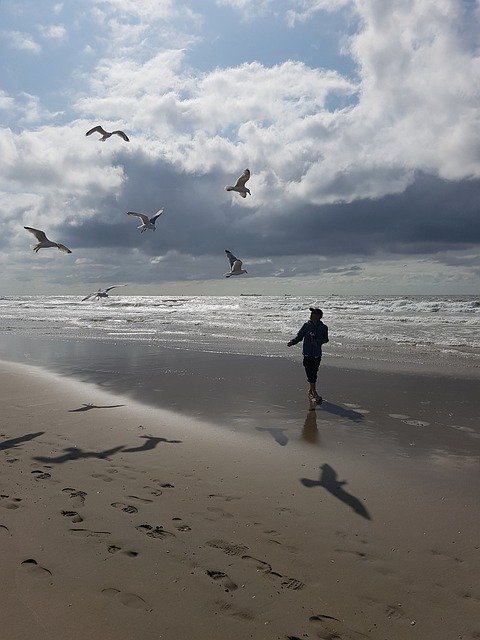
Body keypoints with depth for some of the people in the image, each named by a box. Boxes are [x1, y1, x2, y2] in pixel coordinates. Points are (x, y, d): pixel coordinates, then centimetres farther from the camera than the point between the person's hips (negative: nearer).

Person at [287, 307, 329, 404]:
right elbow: (299, 336, 4)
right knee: (311, 374, -4)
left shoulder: (323, 327, 1)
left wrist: (317, 342, -13)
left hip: (317, 354, 1)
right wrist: (291, 342, -12)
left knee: (314, 374, 9)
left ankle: (311, 391, 26)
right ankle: (315, 394, 0)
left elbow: (325, 339, 6)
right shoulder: (307, 326, 0)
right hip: (307, 354, -1)